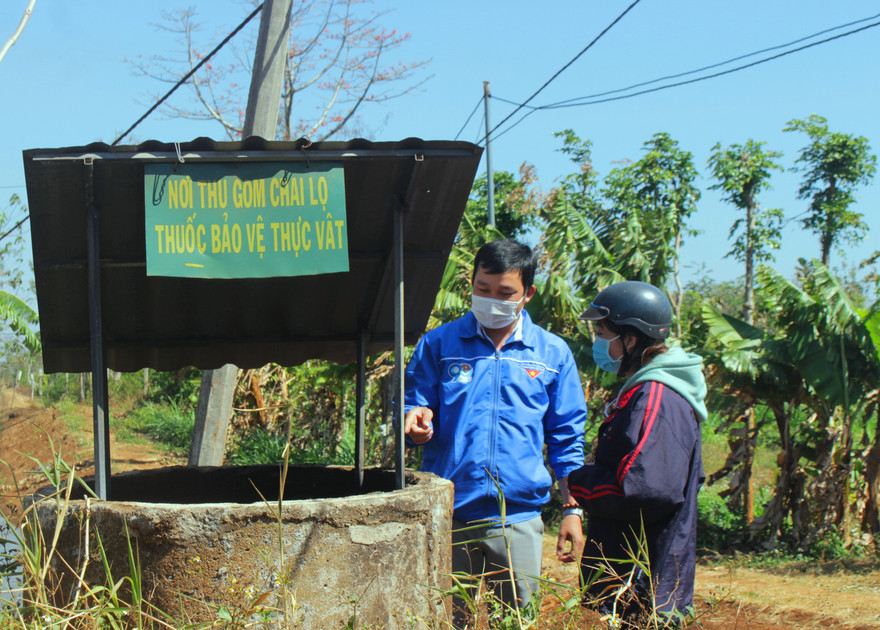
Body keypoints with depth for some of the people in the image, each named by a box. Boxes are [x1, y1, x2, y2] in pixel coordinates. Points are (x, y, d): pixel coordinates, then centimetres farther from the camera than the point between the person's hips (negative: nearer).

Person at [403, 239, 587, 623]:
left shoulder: (553, 354, 10)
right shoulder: (438, 344, 7)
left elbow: (566, 440, 12)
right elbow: (413, 406, 10)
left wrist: (572, 511, 6)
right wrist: (417, 420, -15)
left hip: (519, 517, 0)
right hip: (449, 515, 0)